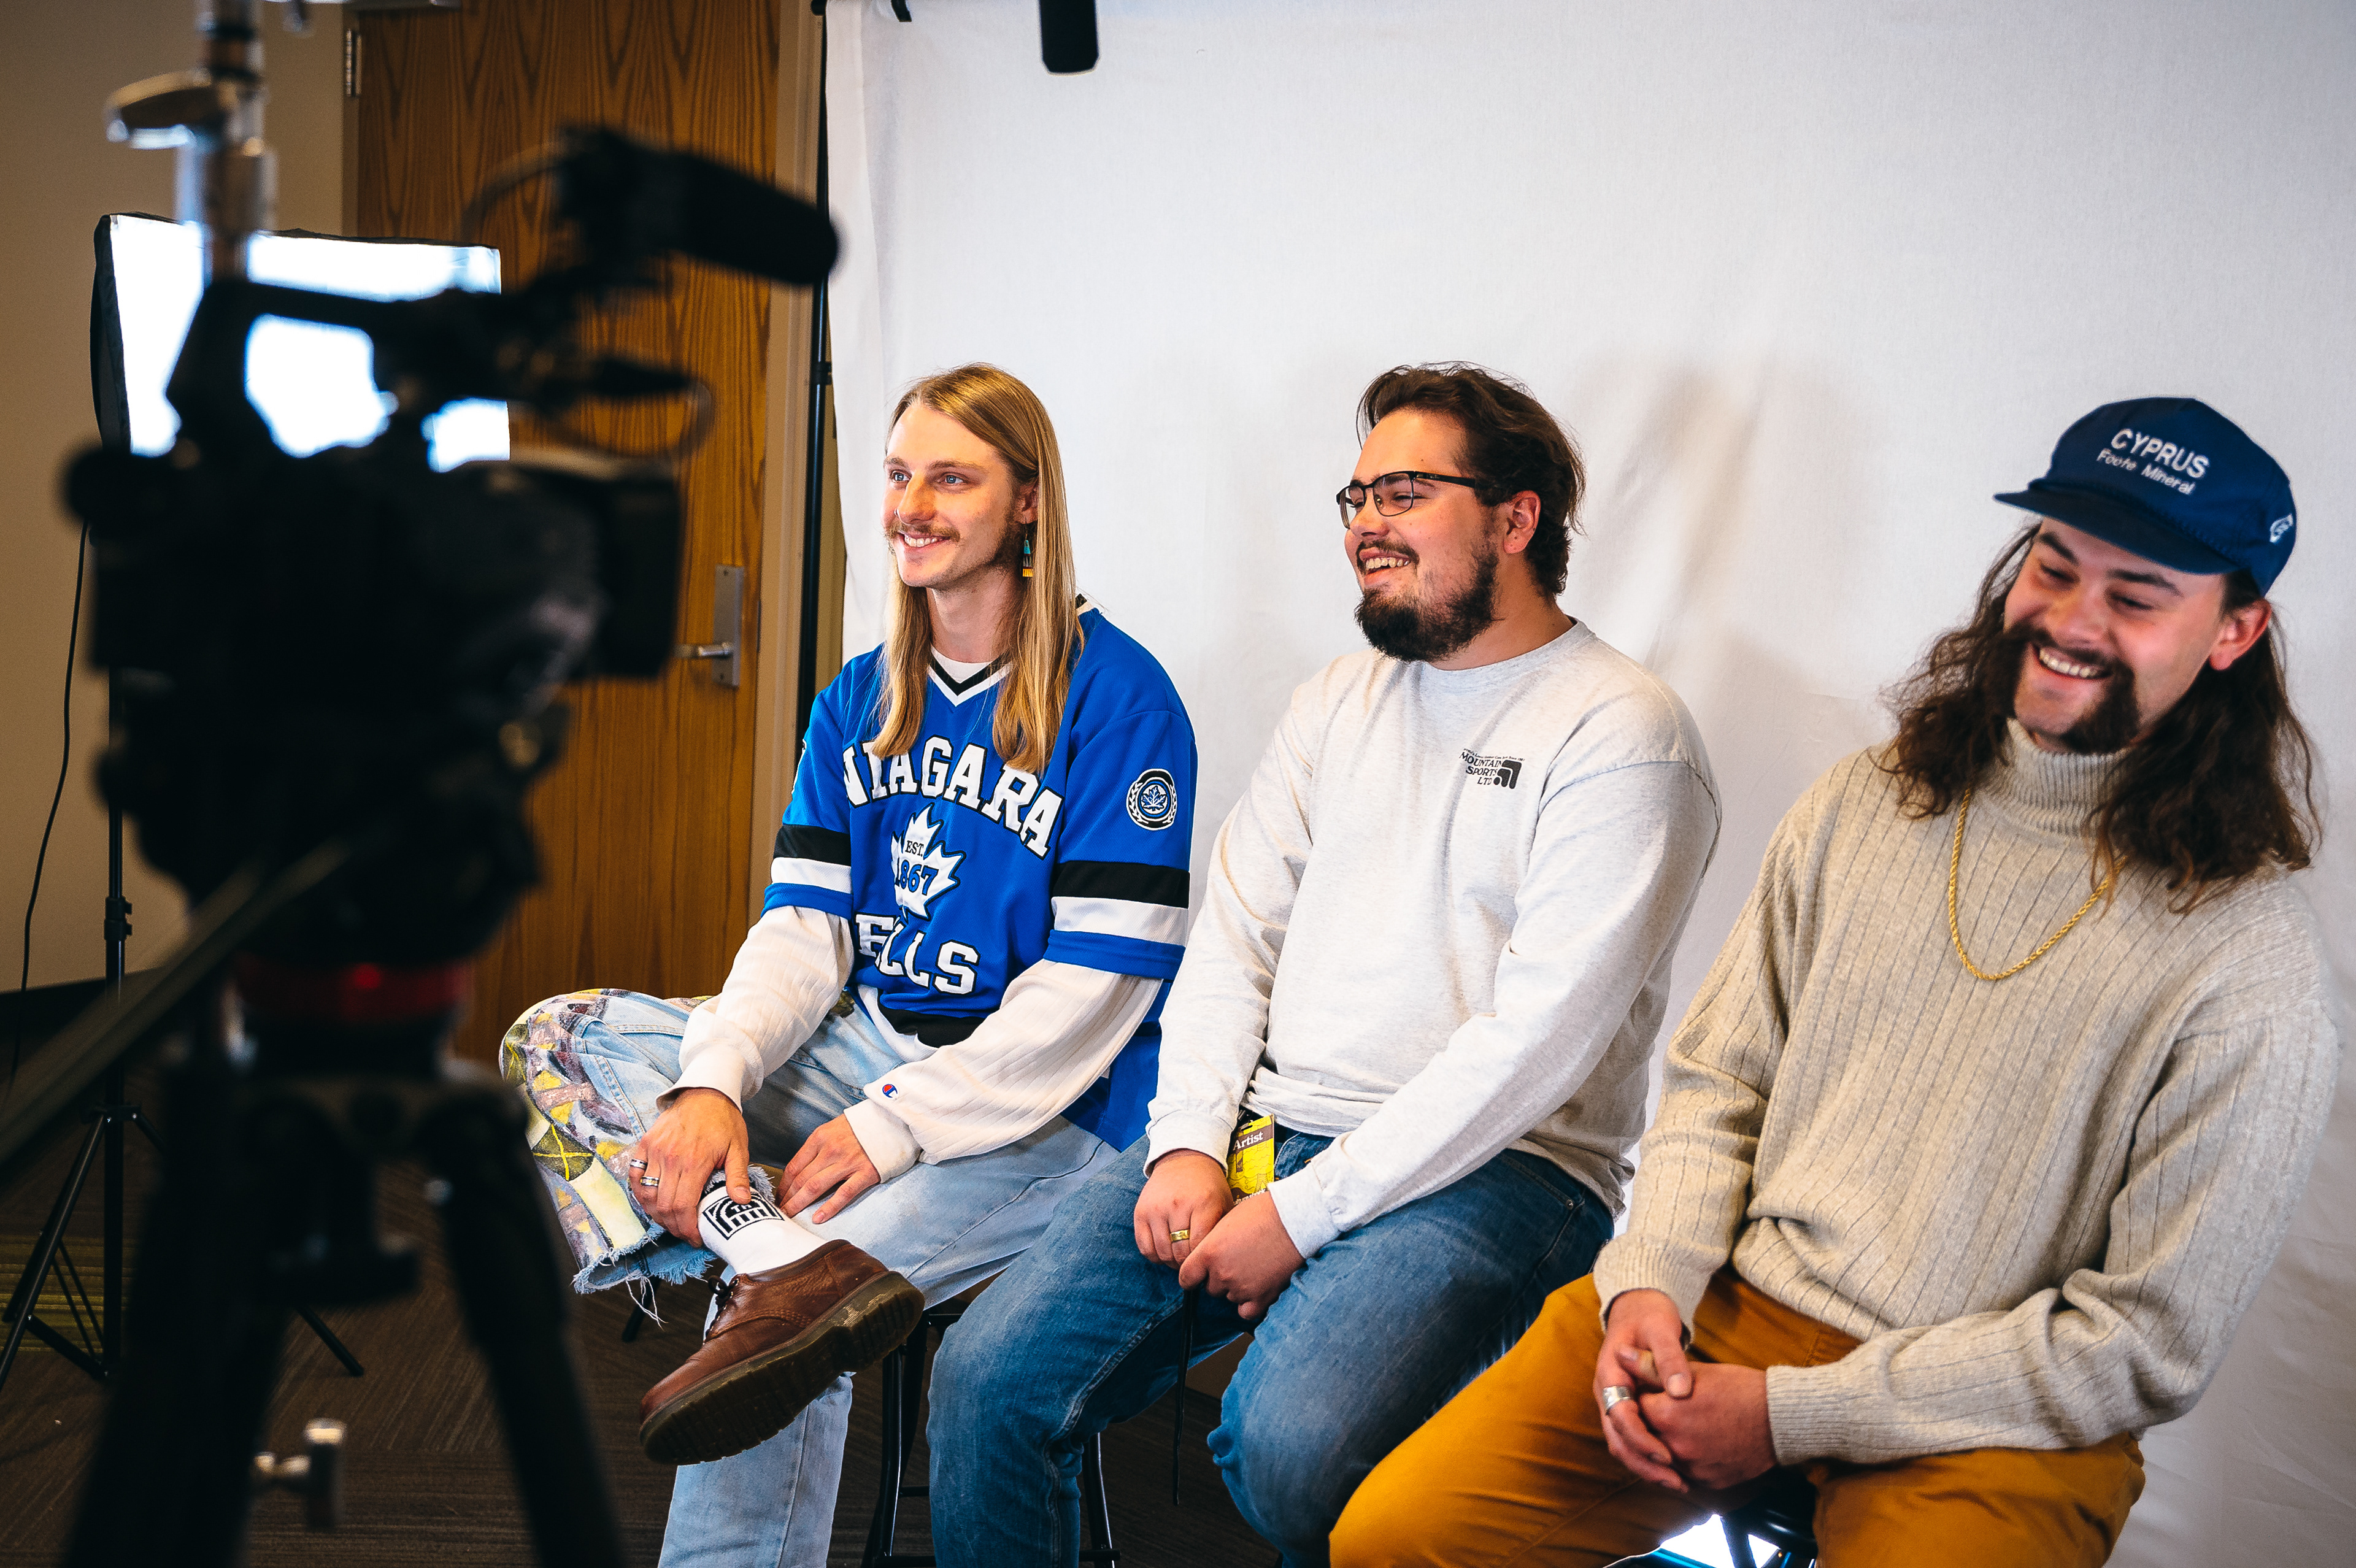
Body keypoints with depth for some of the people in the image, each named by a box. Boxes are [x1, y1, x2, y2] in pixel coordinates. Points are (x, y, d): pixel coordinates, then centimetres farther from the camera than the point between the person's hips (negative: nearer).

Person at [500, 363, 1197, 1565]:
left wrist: (895, 1126, -21)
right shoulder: (858, 702, 11)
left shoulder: (1118, 698, -10)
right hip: (868, 1045, 8)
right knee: (558, 1040, -14)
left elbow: (1096, 985, -15)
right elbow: (801, 925, 3)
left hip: (1051, 1107, -7)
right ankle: (800, 1271, -31)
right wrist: (714, 1082, -16)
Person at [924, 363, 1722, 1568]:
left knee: (1285, 1445, -31)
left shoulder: (1622, 733, -7)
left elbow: (1536, 1039, -15)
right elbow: (1232, 938, 12)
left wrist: (1306, 1211, -16)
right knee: (988, 1379, -10)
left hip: (1488, 1168, -6)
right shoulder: (1339, 700, 15)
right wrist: (1189, 1143, -4)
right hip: (1260, 1130, 6)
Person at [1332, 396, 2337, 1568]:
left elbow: (2149, 1346, -10)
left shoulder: (2248, 964, -10)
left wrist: (1792, 1415, -13)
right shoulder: (1863, 803, 4)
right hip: (1725, 1304, 3)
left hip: (1990, 1420, -3)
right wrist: (1650, 1281, -9)